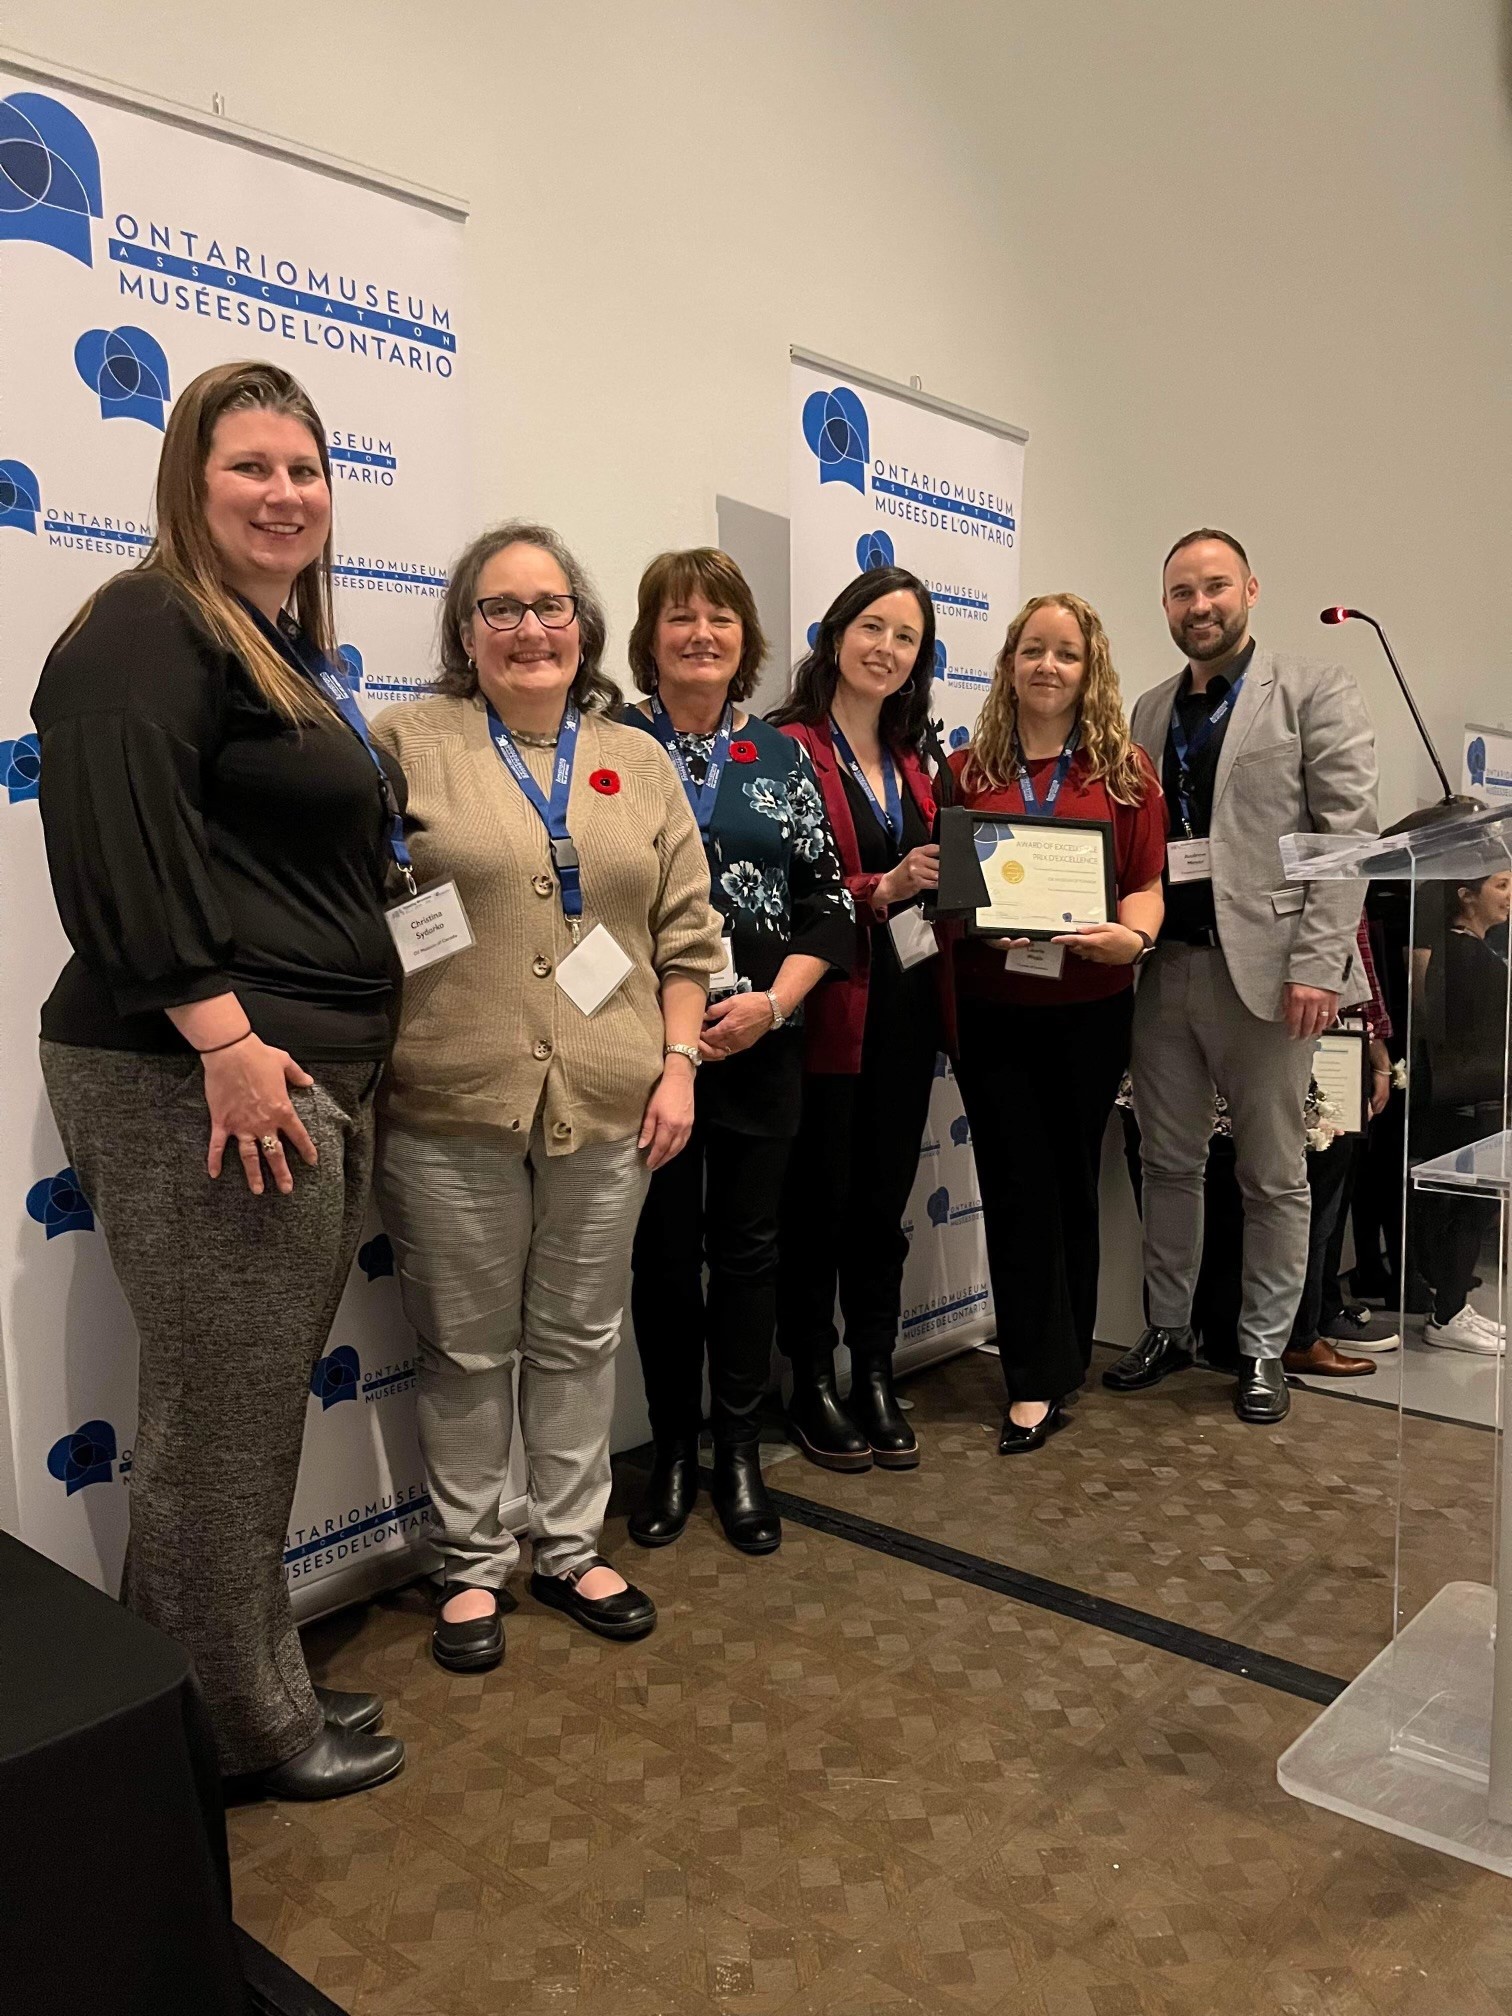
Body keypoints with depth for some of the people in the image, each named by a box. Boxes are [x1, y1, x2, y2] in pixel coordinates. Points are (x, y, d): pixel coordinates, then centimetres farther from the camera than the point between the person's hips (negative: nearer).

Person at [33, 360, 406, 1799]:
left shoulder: (289, 653, 21)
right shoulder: (148, 630, -8)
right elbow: (121, 848, -22)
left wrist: (337, 1054, 23)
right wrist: (225, 1040, -25)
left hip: (308, 1077, 10)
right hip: (202, 1085, -10)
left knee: (257, 1407, 17)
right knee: (224, 1415, 2)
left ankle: (250, 1686, 33)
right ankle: (242, 1727, 20)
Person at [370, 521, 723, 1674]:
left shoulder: (638, 762, 11)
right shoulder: (409, 744, 0)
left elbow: (686, 932, 10)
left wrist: (678, 1065, 2)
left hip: (607, 1105, 3)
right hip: (451, 1107, -2)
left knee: (580, 1341, 15)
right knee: (467, 1348, 10)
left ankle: (570, 1548, 32)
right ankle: (474, 1565, 29)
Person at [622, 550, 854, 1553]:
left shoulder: (781, 756, 8)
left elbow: (828, 898, 5)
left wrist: (772, 1001, -10)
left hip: (762, 1038, 2)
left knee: (749, 1242, 8)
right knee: (664, 1245, 7)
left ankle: (740, 1451, 24)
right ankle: (674, 1447, 24)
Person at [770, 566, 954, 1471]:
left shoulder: (909, 761, 16)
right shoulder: (789, 749, -8)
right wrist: (880, 890, -23)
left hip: (909, 1000, 7)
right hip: (829, 1006, -6)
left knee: (885, 1197, 13)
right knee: (819, 1199, 4)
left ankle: (875, 1376, 25)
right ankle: (811, 1385, 20)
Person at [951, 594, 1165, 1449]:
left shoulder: (1127, 770, 3)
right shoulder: (967, 771, 5)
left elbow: (1147, 886, 1)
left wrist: (1133, 935, -20)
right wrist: (973, 921, -15)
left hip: (1090, 1007, 0)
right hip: (991, 1006, 0)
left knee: (1072, 1180, 12)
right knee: (1018, 1186, 1)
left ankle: (1060, 1364, 28)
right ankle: (1038, 1383, 10)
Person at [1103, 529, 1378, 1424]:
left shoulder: (1316, 691, 0)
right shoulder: (1151, 711, 15)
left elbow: (1348, 835, -8)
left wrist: (1316, 964, -16)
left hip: (1265, 968, -4)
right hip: (1165, 966, 5)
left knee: (1274, 1174, 7)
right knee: (1169, 1164, 13)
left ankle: (1264, 1348, 22)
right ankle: (1169, 1329, 27)